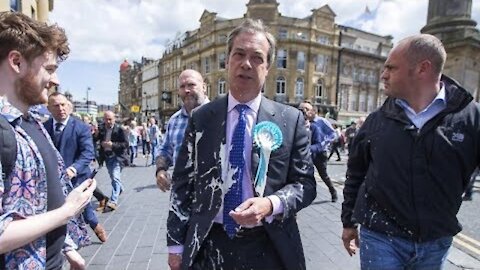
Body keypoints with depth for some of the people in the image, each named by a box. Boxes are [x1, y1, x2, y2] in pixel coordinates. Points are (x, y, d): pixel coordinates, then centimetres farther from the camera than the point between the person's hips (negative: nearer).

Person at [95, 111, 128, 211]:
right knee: (113, 177, 21)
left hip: (118, 156, -6)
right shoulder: (101, 128, -1)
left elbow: (125, 144, -17)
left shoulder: (119, 129, -15)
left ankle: (113, 202, -13)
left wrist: (112, 144, -28)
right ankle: (120, 188, 50)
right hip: (107, 156, 6)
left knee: (115, 177, -15)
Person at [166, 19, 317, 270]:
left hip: (268, 249, 0)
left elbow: (305, 183, -3)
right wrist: (176, 244, 0)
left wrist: (271, 204, -21)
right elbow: (182, 183, 1)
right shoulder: (200, 118, -2)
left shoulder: (291, 119, -5)